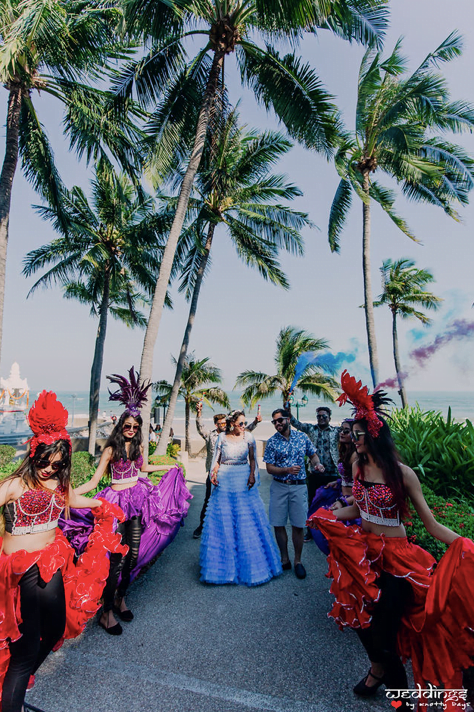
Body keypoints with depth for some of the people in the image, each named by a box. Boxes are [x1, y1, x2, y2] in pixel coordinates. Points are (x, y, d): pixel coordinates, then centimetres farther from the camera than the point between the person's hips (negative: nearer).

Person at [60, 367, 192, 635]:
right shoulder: (111, 449, -10)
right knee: (118, 557, -5)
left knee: (134, 553, 7)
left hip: (138, 500, 5)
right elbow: (94, 481, -9)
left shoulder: (138, 446, 4)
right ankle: (107, 612, 13)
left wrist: (170, 467, 34)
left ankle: (121, 598, 30)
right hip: (118, 502, -5)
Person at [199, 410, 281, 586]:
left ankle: (250, 563, 20)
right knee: (223, 520, 5)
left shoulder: (248, 437, 0)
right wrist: (214, 474, -11)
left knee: (248, 519, 3)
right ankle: (225, 563, 21)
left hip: (244, 480, 0)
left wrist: (252, 475, -10)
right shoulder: (222, 438, 0)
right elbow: (216, 460, 5)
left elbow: (252, 459, 4)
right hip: (224, 481, 0)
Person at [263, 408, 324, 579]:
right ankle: (285, 559, 26)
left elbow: (313, 454, 12)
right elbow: (269, 468, -5)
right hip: (279, 486, 0)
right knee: (278, 524, 6)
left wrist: (317, 463, -10)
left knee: (298, 525, 6)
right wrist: (287, 470, -21)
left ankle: (298, 561, 24)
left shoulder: (302, 437, 0)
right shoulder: (272, 442, -5)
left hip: (299, 486, 0)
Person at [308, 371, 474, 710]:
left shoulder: (402, 474, -18)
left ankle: (381, 670, 36)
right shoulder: (359, 467, -2)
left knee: (384, 636, 1)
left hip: (397, 559, -5)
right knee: (362, 619, 19)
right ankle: (381, 668, 51)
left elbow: (431, 524, -13)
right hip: (362, 552, 5)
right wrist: (326, 516, 4)